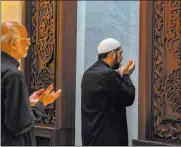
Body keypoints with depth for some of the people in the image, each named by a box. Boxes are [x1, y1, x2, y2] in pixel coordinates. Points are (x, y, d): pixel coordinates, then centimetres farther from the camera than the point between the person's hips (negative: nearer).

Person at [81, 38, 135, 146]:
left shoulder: (88, 73, 12)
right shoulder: (108, 74, -17)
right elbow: (128, 98, -13)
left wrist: (120, 75, 13)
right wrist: (126, 75, 0)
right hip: (108, 136, -9)